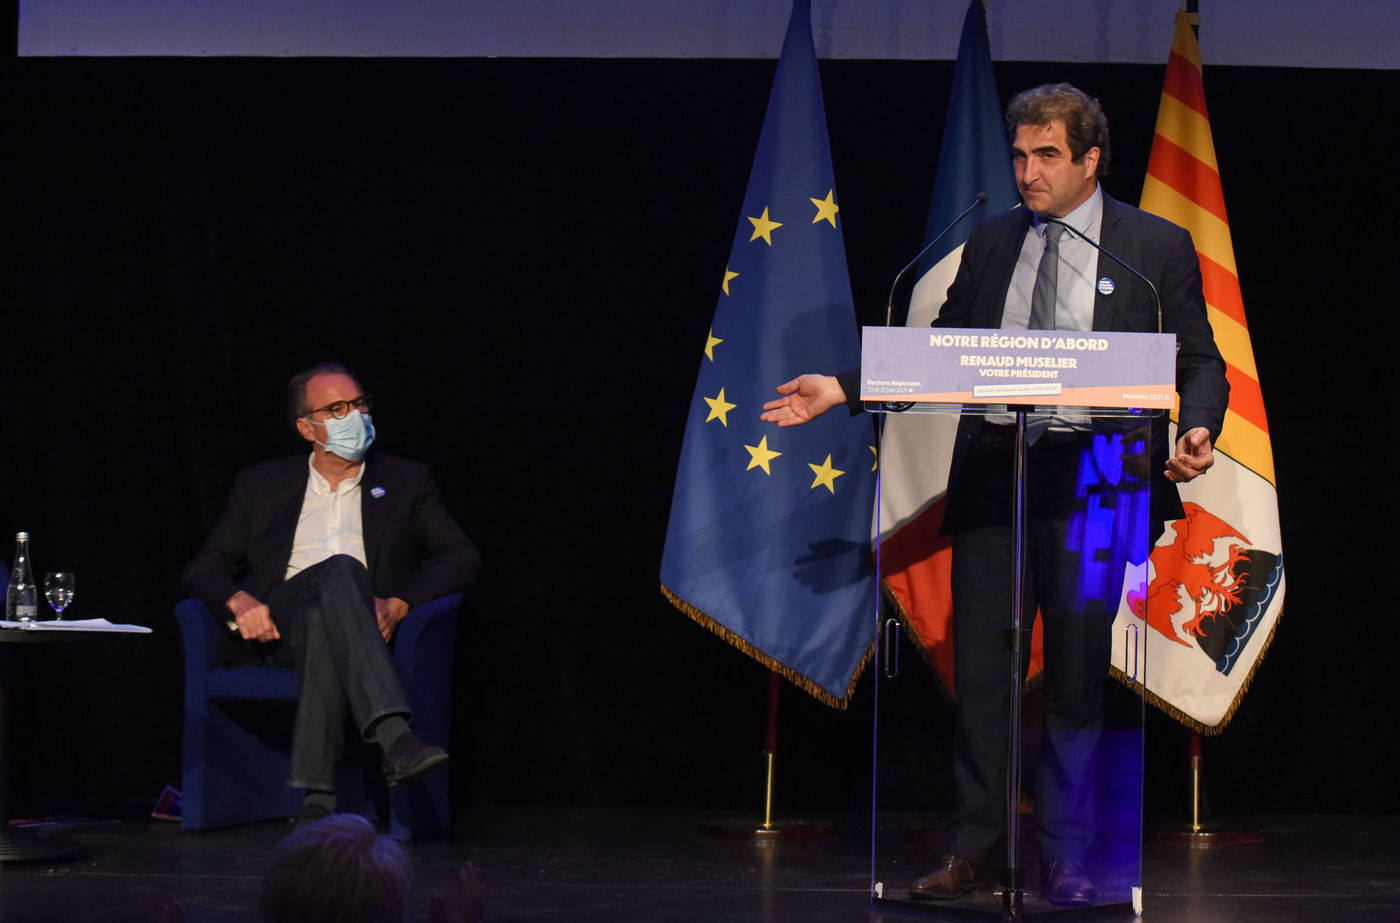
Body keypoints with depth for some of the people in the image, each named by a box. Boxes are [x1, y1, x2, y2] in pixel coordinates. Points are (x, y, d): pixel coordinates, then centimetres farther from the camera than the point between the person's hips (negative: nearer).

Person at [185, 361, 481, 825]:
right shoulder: (261, 484, 20)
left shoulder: (406, 481, 18)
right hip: (280, 626, -1)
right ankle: (396, 737, -57)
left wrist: (400, 604, -11)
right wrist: (239, 601, -9)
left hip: (367, 628, 1)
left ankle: (317, 794, -52)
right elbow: (204, 568, 16)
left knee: (322, 625, -40)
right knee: (340, 570, -37)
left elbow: (462, 557, 7)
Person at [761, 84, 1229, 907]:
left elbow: (1200, 363, 2)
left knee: (1077, 677, 2)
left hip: (1090, 482, -3)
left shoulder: (1158, 248, 3)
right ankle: (969, 853, 13)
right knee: (980, 672, 4)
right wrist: (845, 389, 7)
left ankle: (1068, 860, 12)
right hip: (992, 473, 3)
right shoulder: (992, 243, 13)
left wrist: (1198, 430, -18)